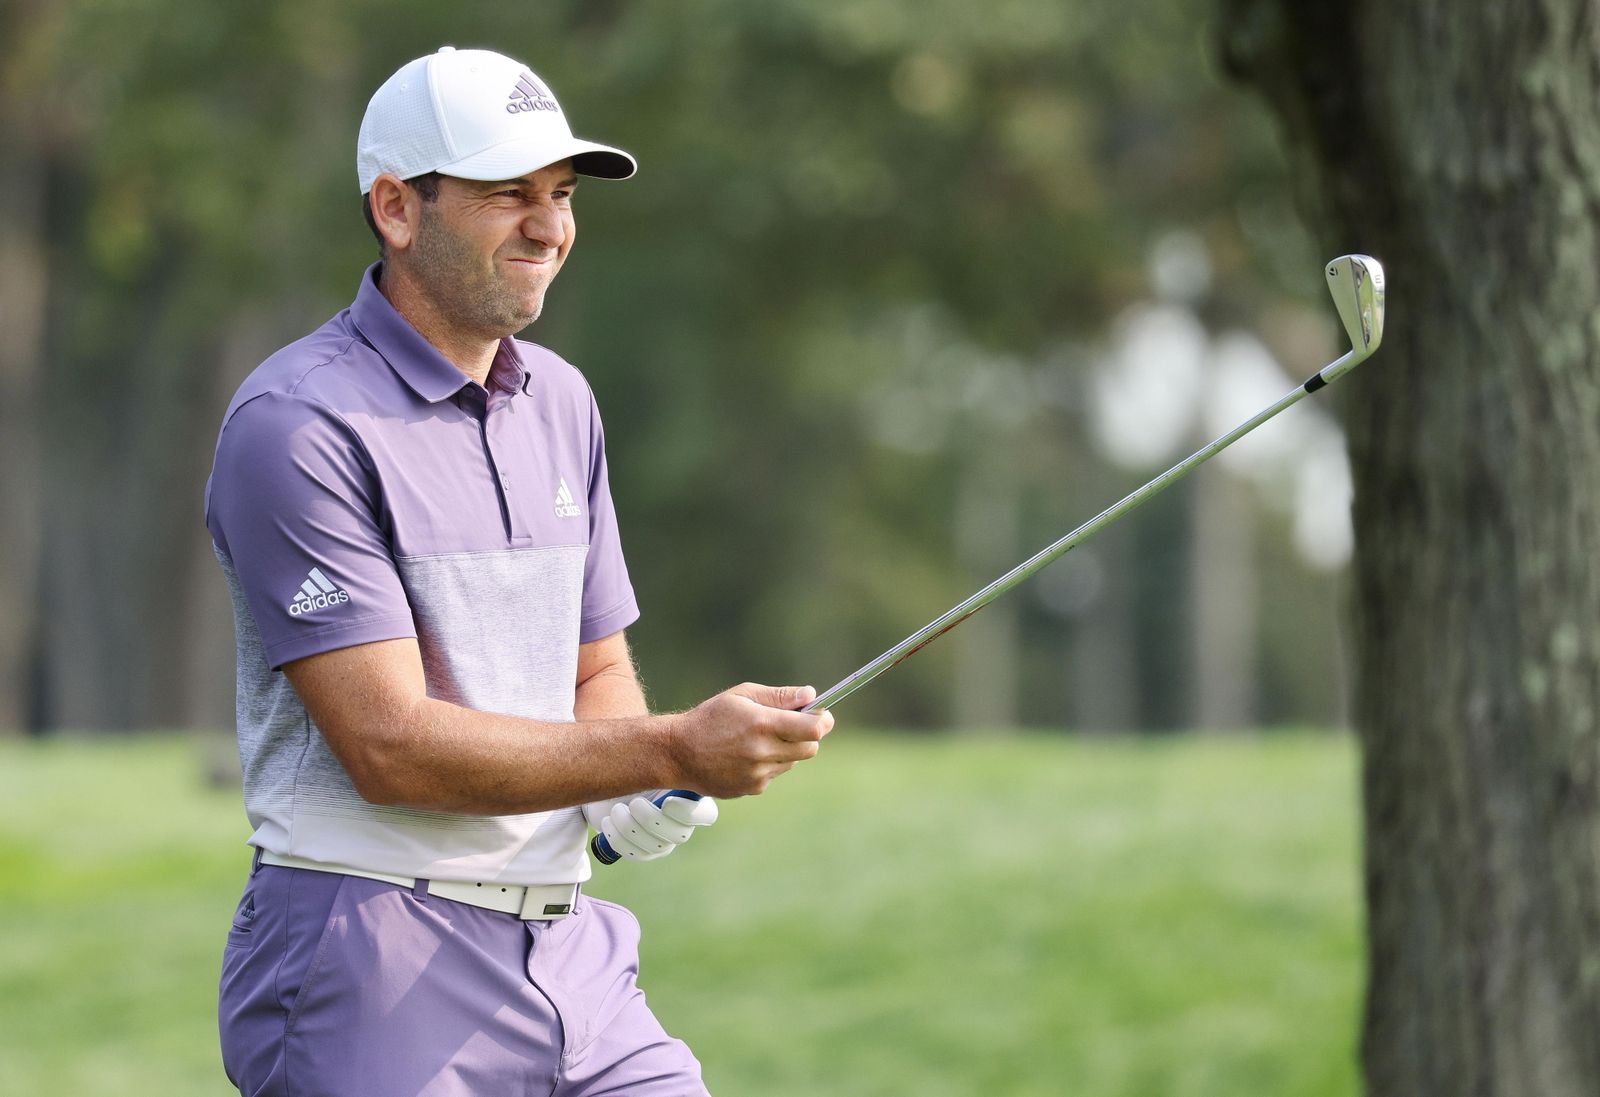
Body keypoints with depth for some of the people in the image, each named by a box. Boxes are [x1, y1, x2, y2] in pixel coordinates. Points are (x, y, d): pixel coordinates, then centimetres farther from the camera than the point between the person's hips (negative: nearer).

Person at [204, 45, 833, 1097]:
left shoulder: (560, 401, 13)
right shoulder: (298, 427, -13)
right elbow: (390, 745, -19)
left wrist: (633, 796, -2)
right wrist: (673, 750, -22)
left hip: (573, 959, 7)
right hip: (376, 976, -7)